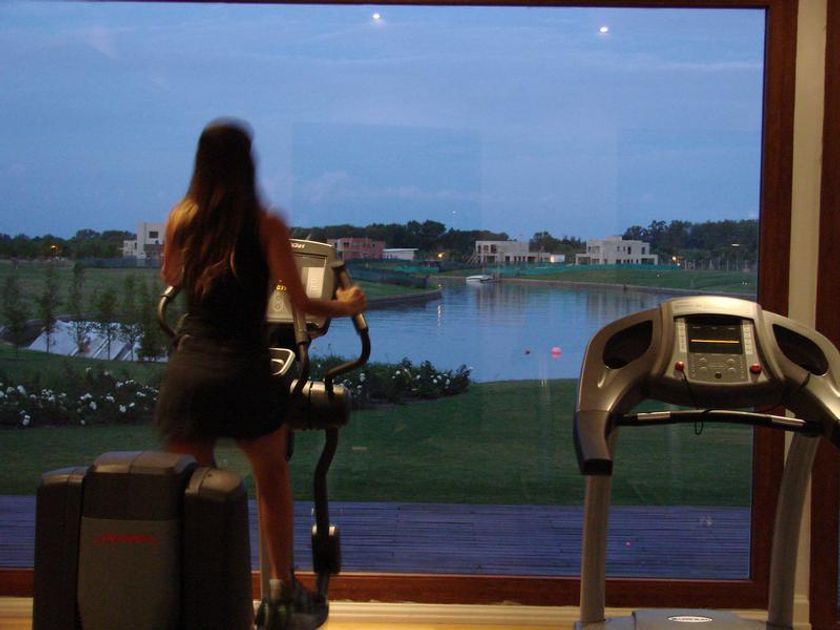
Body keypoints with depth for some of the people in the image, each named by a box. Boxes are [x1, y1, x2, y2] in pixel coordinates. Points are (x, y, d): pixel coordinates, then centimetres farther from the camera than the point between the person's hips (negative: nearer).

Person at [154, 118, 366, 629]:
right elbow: (301, 303, -4)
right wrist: (348, 304, 14)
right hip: (243, 371, -2)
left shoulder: (181, 220, 5)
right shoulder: (265, 224, -5)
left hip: (187, 371, 2)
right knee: (273, 481, 20)